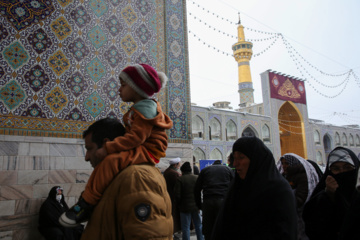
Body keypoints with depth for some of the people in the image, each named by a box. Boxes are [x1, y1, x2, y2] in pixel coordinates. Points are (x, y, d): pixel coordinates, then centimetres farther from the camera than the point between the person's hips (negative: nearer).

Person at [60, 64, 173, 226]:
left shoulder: (146, 107, -14)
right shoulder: (138, 108, 19)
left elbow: (137, 137, -25)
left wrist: (108, 148, -26)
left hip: (147, 151, -11)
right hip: (140, 151, 11)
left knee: (111, 160, -30)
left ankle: (86, 203, -23)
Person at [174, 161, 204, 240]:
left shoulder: (180, 179, -12)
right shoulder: (197, 178, 0)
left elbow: (177, 195, -13)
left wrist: (179, 204, 4)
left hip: (185, 207, -4)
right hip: (196, 206, 4)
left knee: (186, 228, 6)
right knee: (198, 226, 17)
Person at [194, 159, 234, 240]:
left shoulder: (205, 170, 18)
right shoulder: (228, 169, 17)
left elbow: (197, 189, 12)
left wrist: (199, 205, 16)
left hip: (207, 202, 1)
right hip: (223, 201, 0)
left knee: (208, 232, 8)